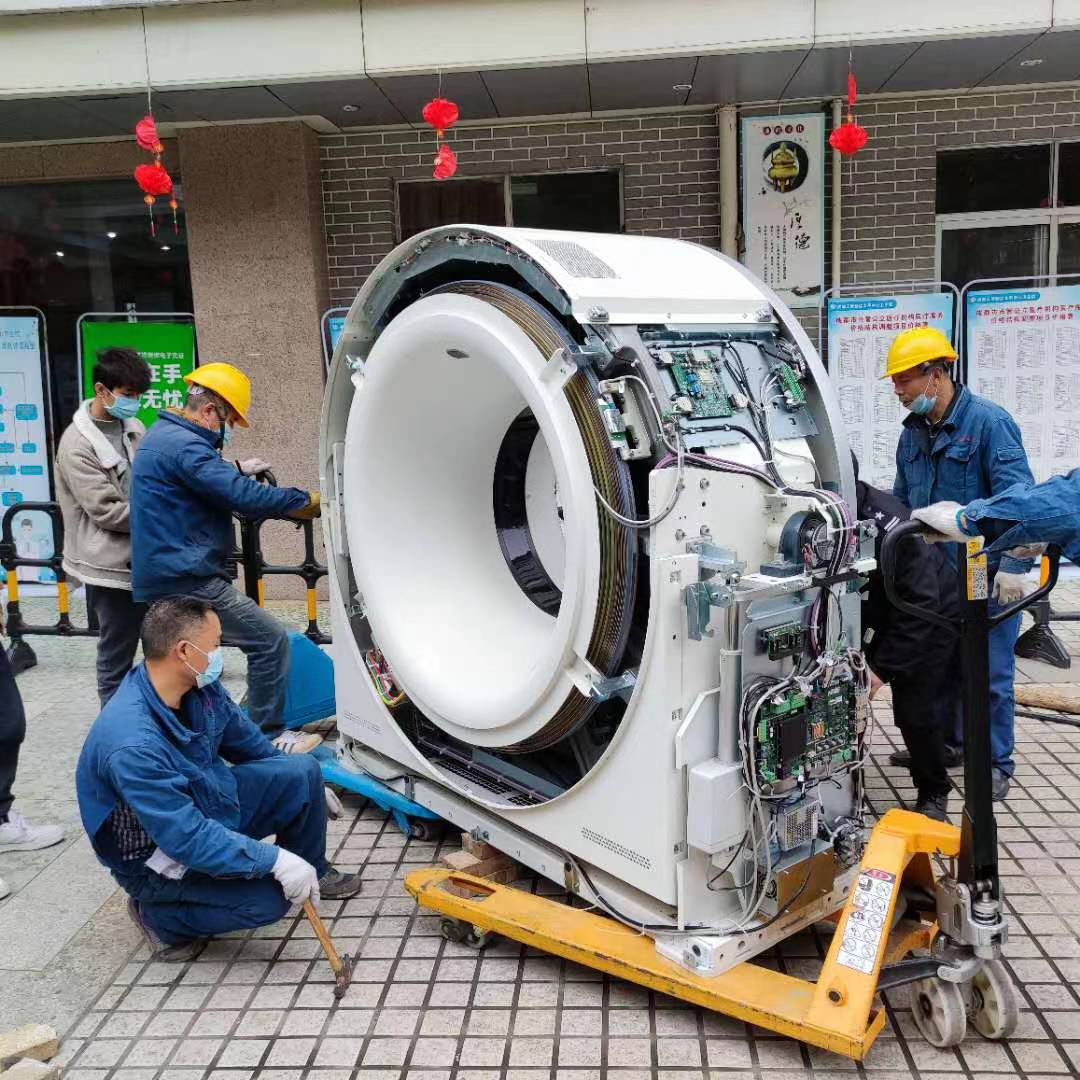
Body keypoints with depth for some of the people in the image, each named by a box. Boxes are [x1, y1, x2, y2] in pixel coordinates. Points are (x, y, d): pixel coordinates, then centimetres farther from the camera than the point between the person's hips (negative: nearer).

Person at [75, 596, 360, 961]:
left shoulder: (201, 687, -11)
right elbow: (187, 838, -34)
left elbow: (244, 739, 9)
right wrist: (275, 860, -33)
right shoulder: (132, 745, -36)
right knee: (268, 898, -24)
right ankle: (158, 915, 0)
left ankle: (312, 872, 21)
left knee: (303, 771, -4)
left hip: (211, 804, 8)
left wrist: (308, 788, 21)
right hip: (161, 857, -8)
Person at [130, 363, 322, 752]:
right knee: (271, 640, -7)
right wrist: (308, 500, -15)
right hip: (187, 579, -11)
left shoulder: (161, 436, 15)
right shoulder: (184, 445, -18)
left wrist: (237, 469, 21)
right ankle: (269, 736, -1)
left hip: (158, 578, 11)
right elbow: (244, 497, -24)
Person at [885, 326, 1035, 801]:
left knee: (989, 672, 1)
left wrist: (1012, 567, -22)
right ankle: (950, 741, 33)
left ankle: (996, 762, 14)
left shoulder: (989, 422, -13)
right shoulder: (913, 433, 9)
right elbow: (901, 503, 19)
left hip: (987, 573, -7)